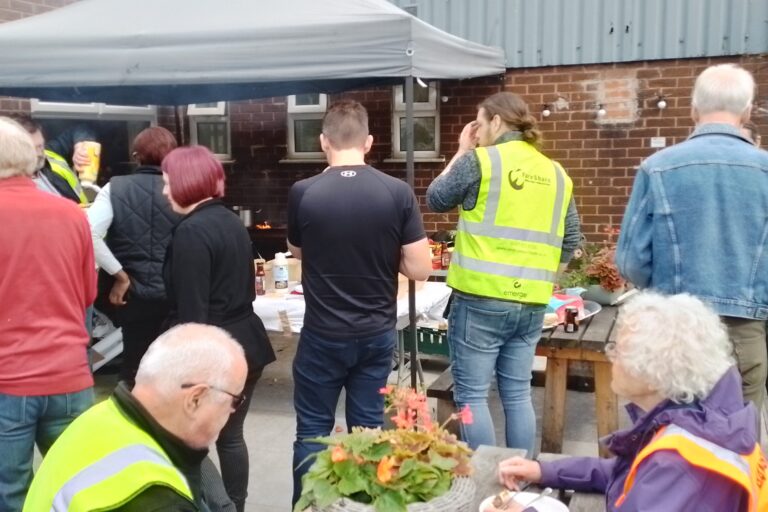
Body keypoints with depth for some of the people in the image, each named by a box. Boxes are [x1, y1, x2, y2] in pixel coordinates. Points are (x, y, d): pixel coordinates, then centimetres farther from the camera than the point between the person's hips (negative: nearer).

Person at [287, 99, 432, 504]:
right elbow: (419, 270, -6)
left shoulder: (303, 193, -11)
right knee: (369, 429, 14)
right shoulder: (398, 193, -9)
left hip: (323, 335, -2)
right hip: (377, 334, 2)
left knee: (313, 430, 12)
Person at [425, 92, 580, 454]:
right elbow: (569, 241, 15)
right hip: (530, 303, 6)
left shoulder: (479, 160, -7)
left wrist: (462, 154, 15)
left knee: (472, 395, 4)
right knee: (518, 395, 14)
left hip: (480, 299, -6)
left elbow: (435, 200, 7)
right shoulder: (556, 173, 11)